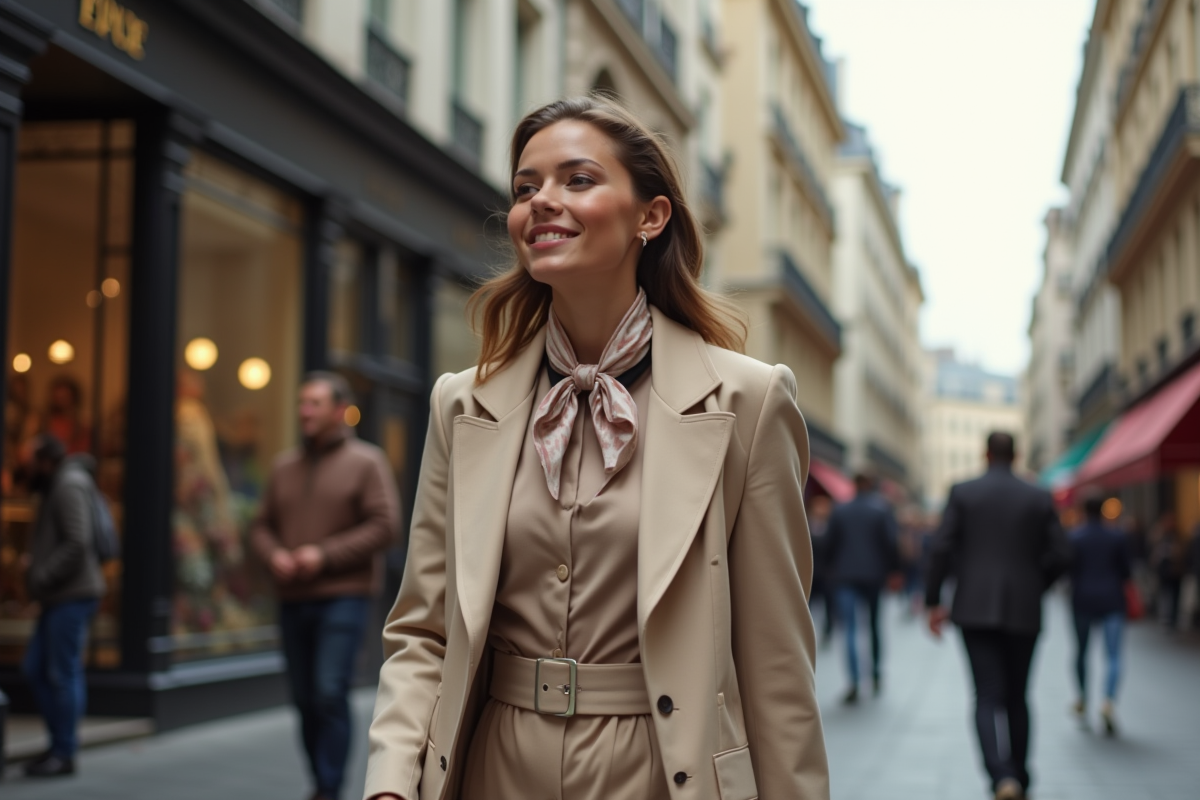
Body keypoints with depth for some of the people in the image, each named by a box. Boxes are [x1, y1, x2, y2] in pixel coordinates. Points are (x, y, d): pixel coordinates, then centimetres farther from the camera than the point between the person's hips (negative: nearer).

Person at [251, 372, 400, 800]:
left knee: (330, 693, -14)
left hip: (343, 596, -5)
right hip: (293, 599, 5)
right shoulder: (284, 466, 14)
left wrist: (325, 555, -16)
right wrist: (274, 555, -6)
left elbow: (384, 525, -10)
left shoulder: (366, 462, -2)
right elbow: (263, 526, 16)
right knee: (304, 698, 9)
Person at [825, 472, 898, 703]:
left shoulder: (839, 511, 4)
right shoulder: (882, 509, -2)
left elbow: (829, 545, 3)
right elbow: (891, 543, -9)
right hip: (874, 575, 0)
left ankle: (854, 683, -15)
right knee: (875, 624, 17)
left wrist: (834, 569, 18)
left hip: (845, 576, 0)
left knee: (850, 629, -4)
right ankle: (876, 674, 26)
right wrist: (892, 571, 1)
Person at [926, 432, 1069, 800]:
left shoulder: (962, 493, 0)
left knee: (988, 699, -4)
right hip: (1024, 612, 2)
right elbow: (1060, 555, 1)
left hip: (976, 609, -2)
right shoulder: (1040, 498, 5)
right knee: (1016, 698, 16)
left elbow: (942, 549, -6)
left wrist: (933, 602, 1)